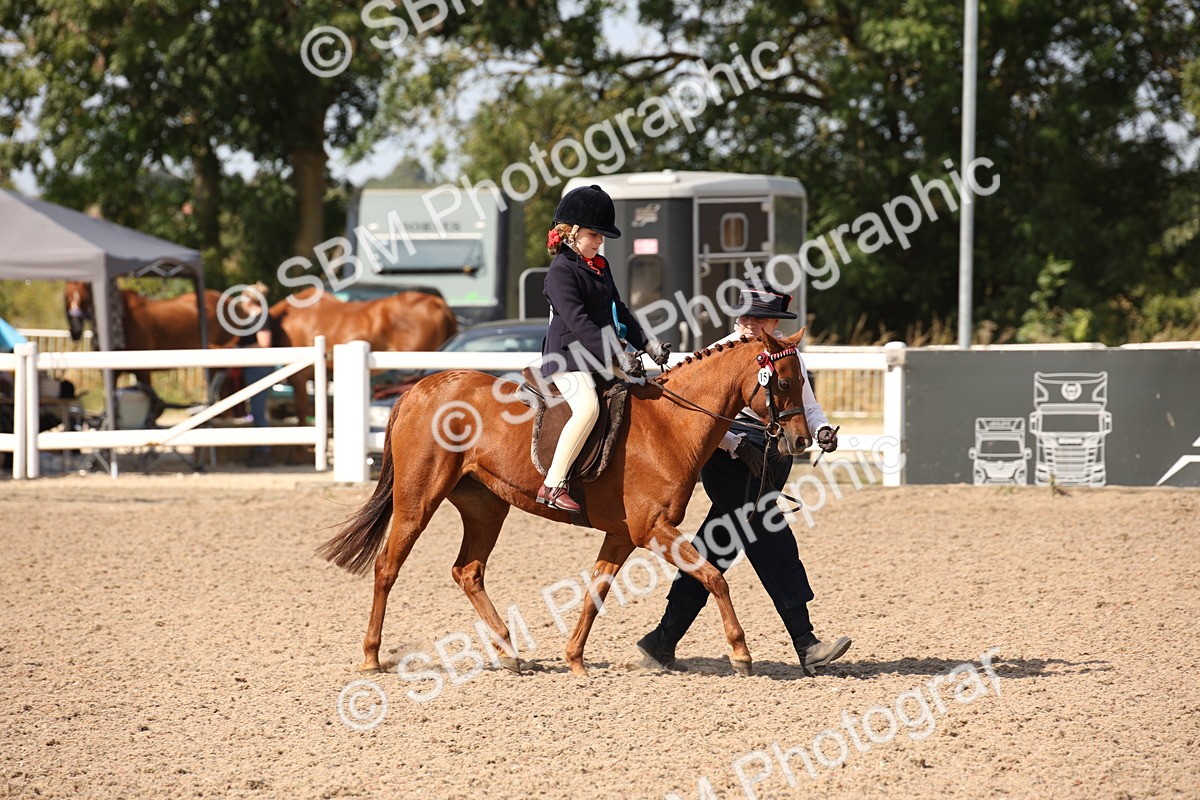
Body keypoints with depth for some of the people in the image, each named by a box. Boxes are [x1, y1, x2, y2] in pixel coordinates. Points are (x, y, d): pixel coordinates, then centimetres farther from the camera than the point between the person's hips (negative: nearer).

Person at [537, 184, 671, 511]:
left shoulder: (601, 267, 17)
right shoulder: (561, 271, -12)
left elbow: (618, 311, 23)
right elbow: (578, 322, -21)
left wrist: (649, 345, 11)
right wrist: (617, 357, -26)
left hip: (603, 356, 10)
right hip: (568, 356, -10)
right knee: (587, 407, -32)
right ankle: (553, 484, -33)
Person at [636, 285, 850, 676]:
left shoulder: (789, 355, 12)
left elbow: (807, 405, 15)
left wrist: (822, 429, -7)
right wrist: (736, 445, -20)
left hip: (772, 464, 6)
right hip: (731, 465, -6)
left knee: (715, 551, 9)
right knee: (774, 547, -13)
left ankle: (663, 640, 15)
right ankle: (806, 646, -16)